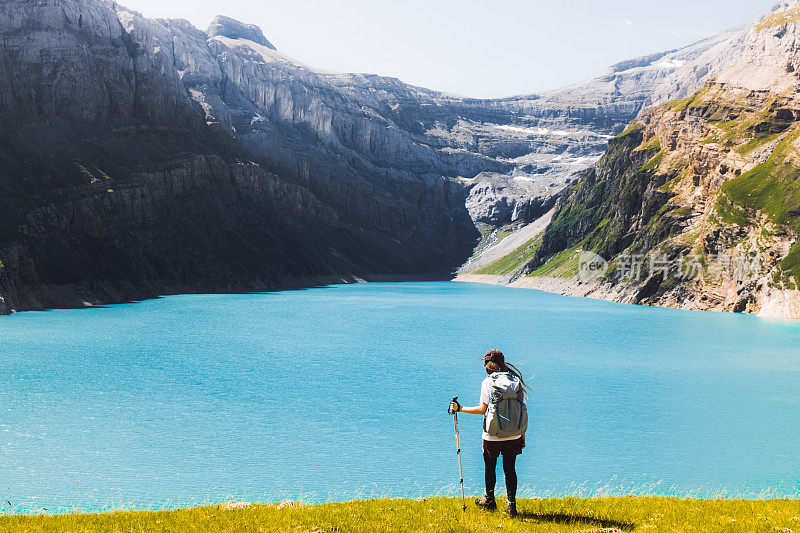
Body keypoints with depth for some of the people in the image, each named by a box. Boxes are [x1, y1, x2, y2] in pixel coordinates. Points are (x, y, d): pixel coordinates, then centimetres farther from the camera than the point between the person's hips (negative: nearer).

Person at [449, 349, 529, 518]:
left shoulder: (488, 382, -8)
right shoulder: (515, 379, 4)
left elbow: (482, 409, -12)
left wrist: (460, 408, -2)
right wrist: (522, 433, 13)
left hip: (492, 435, -3)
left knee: (490, 467, 14)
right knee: (510, 469, 11)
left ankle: (489, 500, 28)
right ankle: (511, 504, 8)